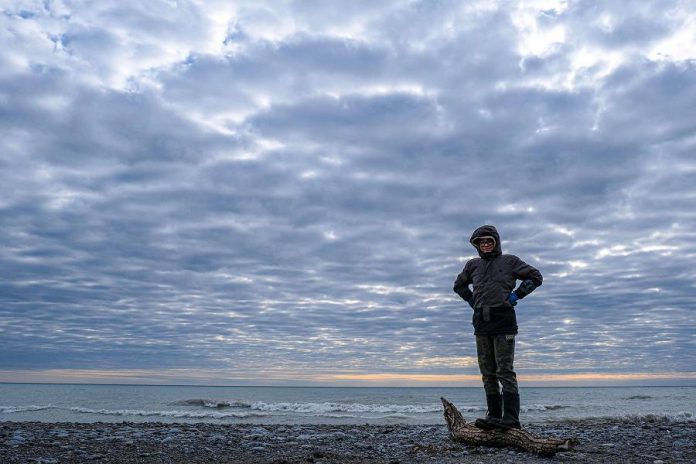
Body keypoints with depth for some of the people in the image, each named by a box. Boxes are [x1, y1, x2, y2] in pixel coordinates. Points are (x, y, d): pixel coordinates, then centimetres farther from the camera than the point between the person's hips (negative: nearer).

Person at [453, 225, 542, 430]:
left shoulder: (509, 261, 4)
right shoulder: (473, 265, 15)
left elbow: (536, 277, 5)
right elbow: (459, 285, 29)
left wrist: (516, 295, -3)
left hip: (503, 321, -5)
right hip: (481, 322, 5)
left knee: (505, 371, -8)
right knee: (487, 372, 6)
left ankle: (511, 417, -7)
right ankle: (494, 415, 12)